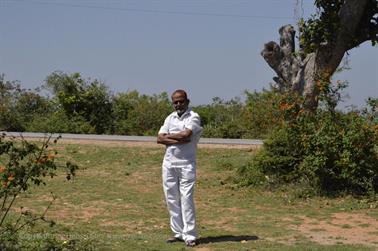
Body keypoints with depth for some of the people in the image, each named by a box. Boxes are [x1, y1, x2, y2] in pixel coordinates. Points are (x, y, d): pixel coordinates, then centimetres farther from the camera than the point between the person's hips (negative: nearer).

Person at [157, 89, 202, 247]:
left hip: (186, 163, -6)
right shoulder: (170, 118, 13)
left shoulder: (193, 117, -3)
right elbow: (159, 139, 1)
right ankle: (178, 233, 13)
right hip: (169, 163, 6)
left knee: (186, 198, -9)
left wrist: (168, 136, -4)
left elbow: (185, 134, -20)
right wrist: (179, 140, -13)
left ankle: (189, 235, -7)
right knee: (171, 199, 6)